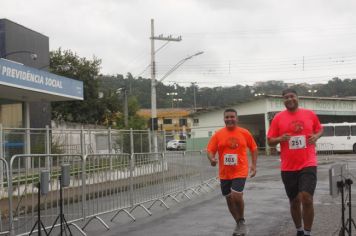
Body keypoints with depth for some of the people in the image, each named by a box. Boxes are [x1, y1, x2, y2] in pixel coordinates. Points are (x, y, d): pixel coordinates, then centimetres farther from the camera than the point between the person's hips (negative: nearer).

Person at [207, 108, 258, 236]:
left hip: (240, 172, -3)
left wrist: (254, 165, 1)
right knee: (229, 199, 12)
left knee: (237, 196, -17)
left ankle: (242, 221, 10)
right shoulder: (218, 134, -2)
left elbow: (253, 148, 8)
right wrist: (212, 159, -23)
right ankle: (238, 223, 33)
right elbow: (210, 150, -2)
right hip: (224, 173, 3)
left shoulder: (245, 133, -3)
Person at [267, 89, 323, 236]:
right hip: (288, 167, 1)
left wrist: (316, 136, -4)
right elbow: (270, 141, 3)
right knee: (294, 201, 13)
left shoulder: (310, 114, 2)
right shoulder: (278, 118, 0)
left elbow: (320, 129, 18)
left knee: (307, 198, -15)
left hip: (308, 164, -1)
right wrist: (280, 138, -18)